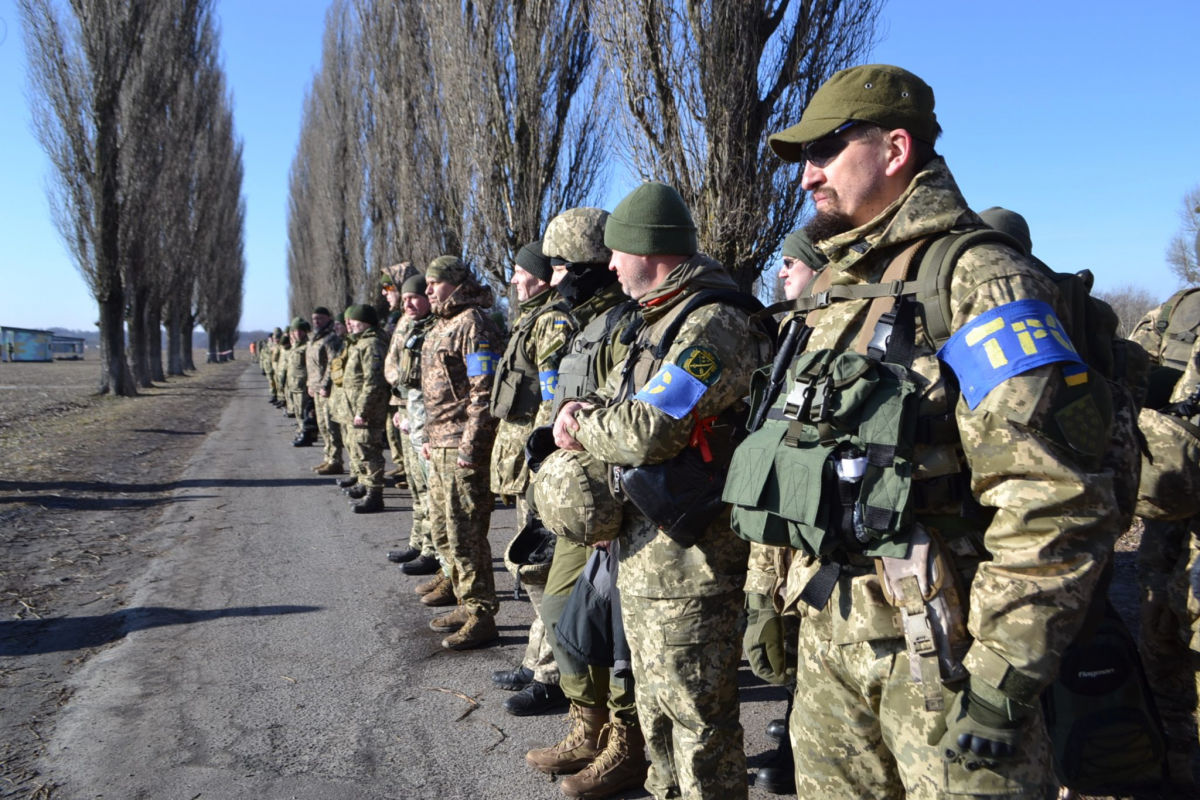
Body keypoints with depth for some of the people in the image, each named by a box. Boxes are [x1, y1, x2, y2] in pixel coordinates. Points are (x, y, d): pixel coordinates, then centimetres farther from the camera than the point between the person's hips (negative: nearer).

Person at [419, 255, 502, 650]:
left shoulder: (474, 325, -12)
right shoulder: (440, 328, 19)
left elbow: (484, 391, -19)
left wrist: (470, 446, -22)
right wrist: (431, 437, 22)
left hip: (463, 445, -10)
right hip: (440, 446, 10)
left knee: (465, 533, -6)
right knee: (443, 528, 17)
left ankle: (480, 615, 3)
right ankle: (459, 586, 30)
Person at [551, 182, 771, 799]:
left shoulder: (712, 325, -19)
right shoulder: (661, 321, 14)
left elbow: (647, 431, -27)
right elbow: (617, 405, 18)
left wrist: (579, 422, -8)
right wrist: (585, 414, -6)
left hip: (688, 562, -10)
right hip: (641, 550, 10)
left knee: (694, 712, 3)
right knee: (653, 700, 23)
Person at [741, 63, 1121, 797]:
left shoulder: (977, 282, -13)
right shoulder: (834, 290, 12)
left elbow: (1057, 502, -19)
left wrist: (1003, 675, -19)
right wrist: (770, 590, 16)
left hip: (936, 649, -7)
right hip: (827, 632, 8)